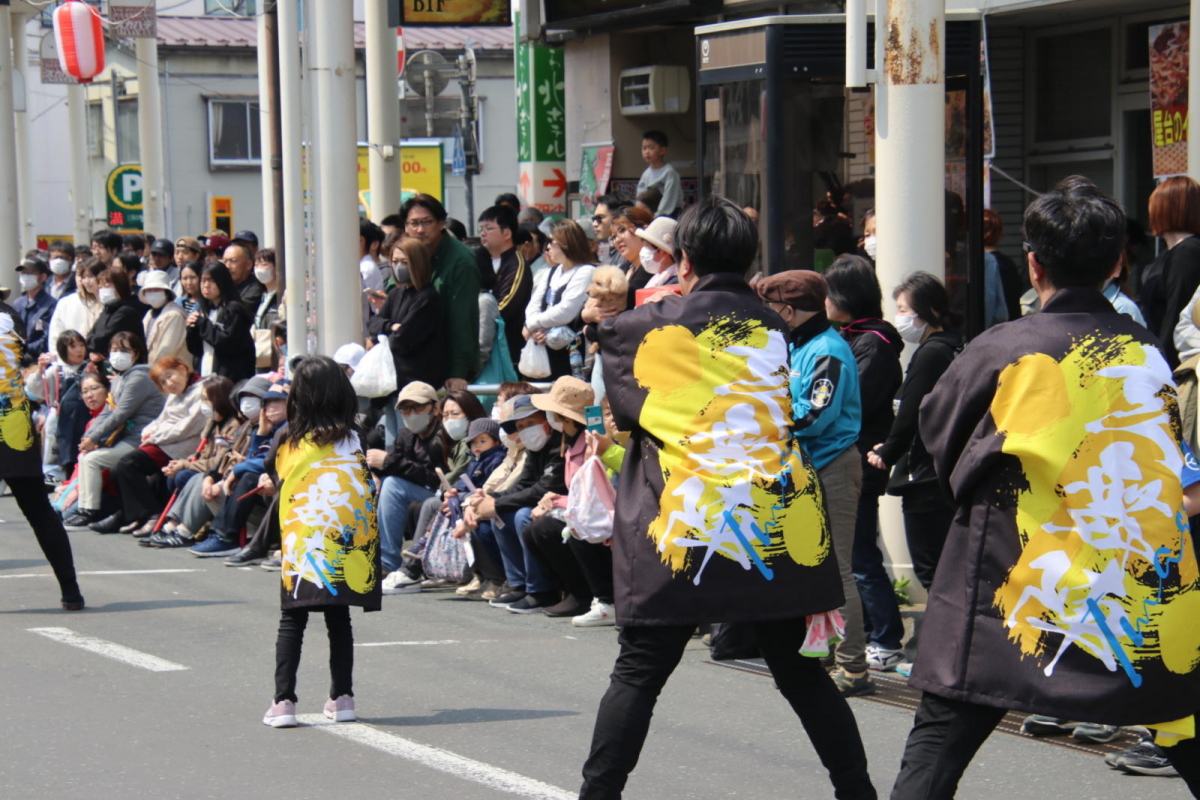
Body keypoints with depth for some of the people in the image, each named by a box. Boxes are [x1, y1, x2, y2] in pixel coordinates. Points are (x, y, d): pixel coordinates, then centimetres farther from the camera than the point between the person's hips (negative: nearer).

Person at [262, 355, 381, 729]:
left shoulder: (290, 443, 0)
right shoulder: (351, 438, 2)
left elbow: (281, 484, 13)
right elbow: (367, 488, 6)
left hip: (302, 540, -1)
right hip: (346, 540, 1)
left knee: (292, 621, 2)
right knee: (339, 620, 9)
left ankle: (283, 700, -5)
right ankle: (342, 698, 10)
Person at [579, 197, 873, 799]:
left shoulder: (649, 327, 0)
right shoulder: (774, 328, 9)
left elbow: (626, 414, 11)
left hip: (688, 524, -3)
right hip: (779, 523, 3)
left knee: (637, 672, 3)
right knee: (799, 670, 14)